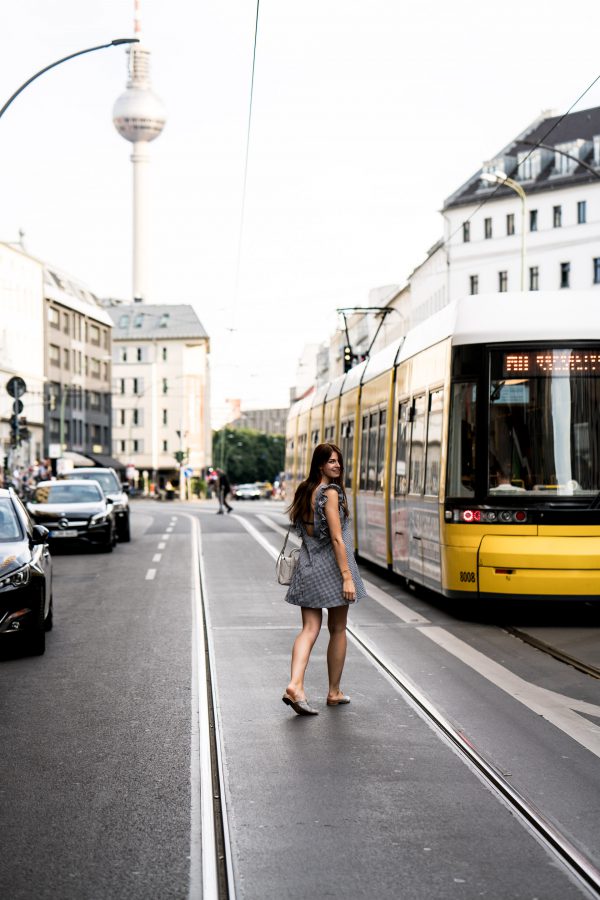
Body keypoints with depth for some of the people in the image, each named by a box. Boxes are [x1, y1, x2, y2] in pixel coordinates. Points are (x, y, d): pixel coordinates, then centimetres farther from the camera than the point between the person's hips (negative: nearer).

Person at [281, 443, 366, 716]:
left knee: (309, 630, 2)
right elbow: (337, 539, -17)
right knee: (337, 630, 9)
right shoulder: (330, 492, -12)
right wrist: (347, 577, -18)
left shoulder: (305, 491, 12)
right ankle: (334, 692, 18)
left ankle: (295, 685, -16)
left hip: (307, 566, 7)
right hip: (330, 565, -6)